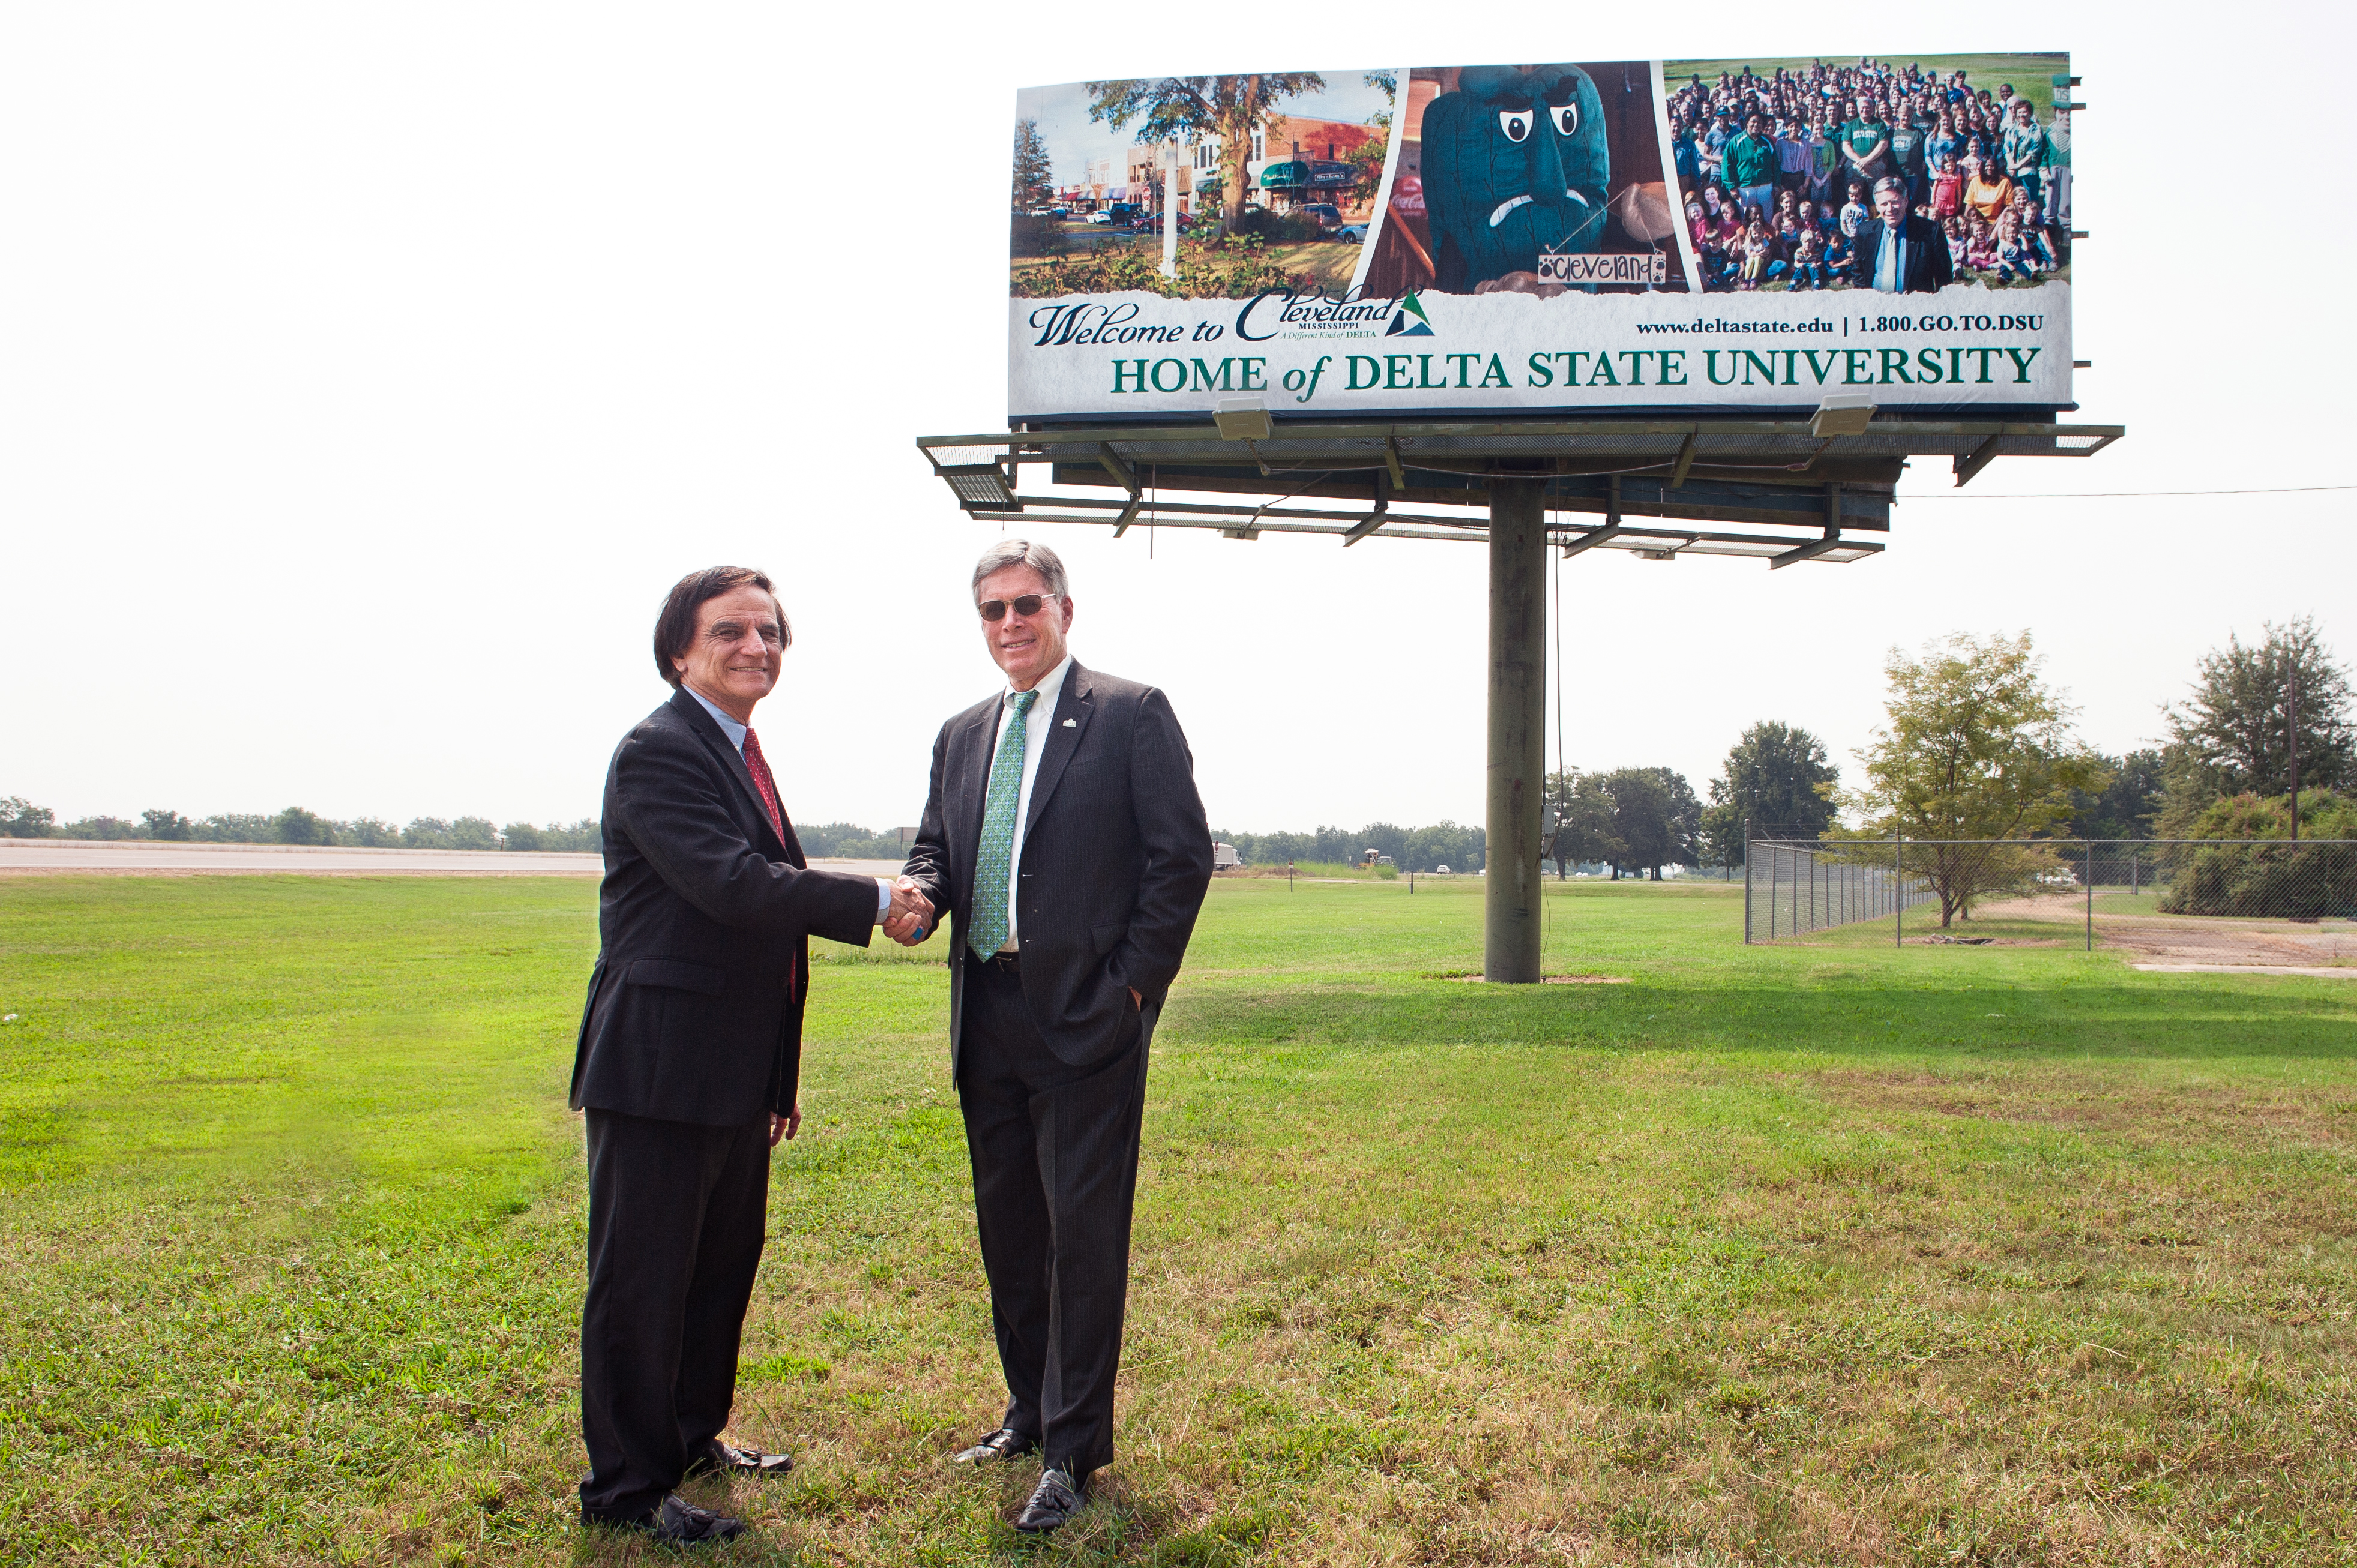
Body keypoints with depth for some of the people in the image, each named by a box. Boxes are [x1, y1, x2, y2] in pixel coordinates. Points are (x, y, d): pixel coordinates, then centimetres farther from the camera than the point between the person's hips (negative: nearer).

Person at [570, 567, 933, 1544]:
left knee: (725, 1259, 20)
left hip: (734, 1074, 9)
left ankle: (693, 1435, 38)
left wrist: (779, 1077, 20)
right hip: (662, 1068, -9)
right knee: (643, 1278, 2)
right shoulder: (658, 752, -14)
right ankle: (627, 1487, 15)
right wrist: (875, 901, -16)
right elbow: (733, 884, -26)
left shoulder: (741, 756, 15)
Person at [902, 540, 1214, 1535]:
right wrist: (919, 895, -6)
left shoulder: (1131, 715, -4)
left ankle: (1072, 1451, 10)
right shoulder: (963, 735, 15)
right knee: (1008, 1225, 15)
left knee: (1083, 1231, -1)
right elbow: (936, 847, 18)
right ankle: (1030, 1409, 32)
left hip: (1085, 1017, -6)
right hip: (988, 1018, 6)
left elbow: (1182, 856, -6)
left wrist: (1135, 985, -10)